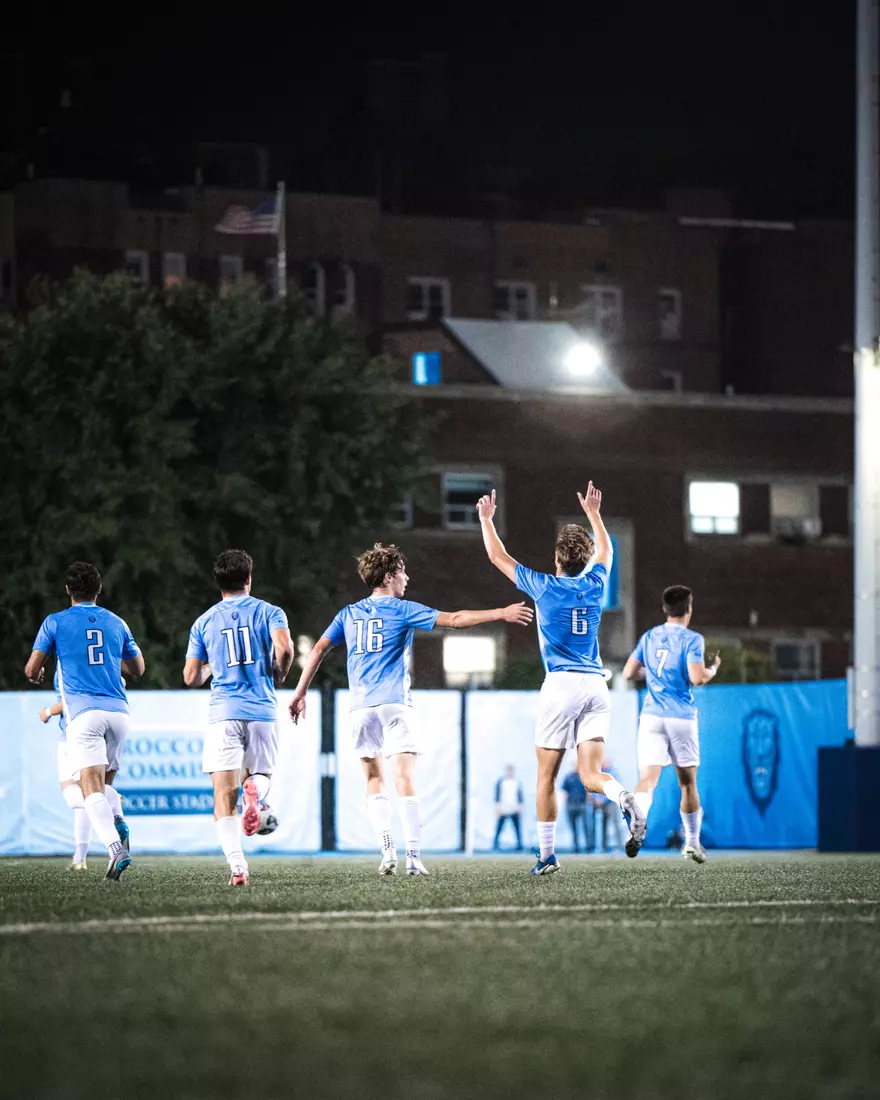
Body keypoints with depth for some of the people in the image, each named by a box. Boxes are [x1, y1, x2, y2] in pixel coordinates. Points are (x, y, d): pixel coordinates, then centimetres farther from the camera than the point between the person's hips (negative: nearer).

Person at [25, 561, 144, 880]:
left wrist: (36, 674, 31)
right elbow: (137, 670, 24)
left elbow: (32, 670, 6)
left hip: (84, 713, -4)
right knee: (104, 783, 19)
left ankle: (116, 849, -33)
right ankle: (119, 824, -12)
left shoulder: (55, 623, 5)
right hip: (118, 710, 4)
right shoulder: (116, 623, 15)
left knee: (91, 788, -11)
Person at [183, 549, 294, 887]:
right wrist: (278, 676, 5)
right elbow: (284, 648, -15)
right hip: (262, 711, 0)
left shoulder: (204, 622, 10)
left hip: (224, 712, 0)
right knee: (260, 774, 21)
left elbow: (191, 677, 9)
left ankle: (237, 865, -21)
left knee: (224, 796, -2)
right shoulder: (269, 612, 5)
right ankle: (256, 790, -19)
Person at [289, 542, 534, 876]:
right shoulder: (401, 610, 1)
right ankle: (413, 856, -16)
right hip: (394, 704, -4)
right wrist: (502, 614, -3)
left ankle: (387, 850, -4)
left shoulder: (348, 614, 14)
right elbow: (454, 619, -5)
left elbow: (318, 650, 12)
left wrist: (300, 693, 18)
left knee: (374, 781, 11)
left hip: (361, 707, 4)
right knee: (404, 779, -7)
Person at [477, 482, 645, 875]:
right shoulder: (595, 584, 9)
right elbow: (605, 549, 33)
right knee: (590, 774, -3)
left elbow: (498, 556, 9)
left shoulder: (546, 588, -3)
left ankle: (547, 855, 4)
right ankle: (624, 798, -36)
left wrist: (486, 518, 22)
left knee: (546, 776, 5)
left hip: (561, 685, -4)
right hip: (596, 685, 4)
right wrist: (593, 513, 43)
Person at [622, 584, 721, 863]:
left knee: (647, 779, -10)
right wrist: (713, 668, 6)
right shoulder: (691, 639, -4)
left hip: (651, 715, 2)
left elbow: (629, 672, 11)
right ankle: (692, 843, 22)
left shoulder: (649, 637, 11)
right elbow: (696, 677, -14)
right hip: (681, 717, -2)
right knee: (688, 783, 13)